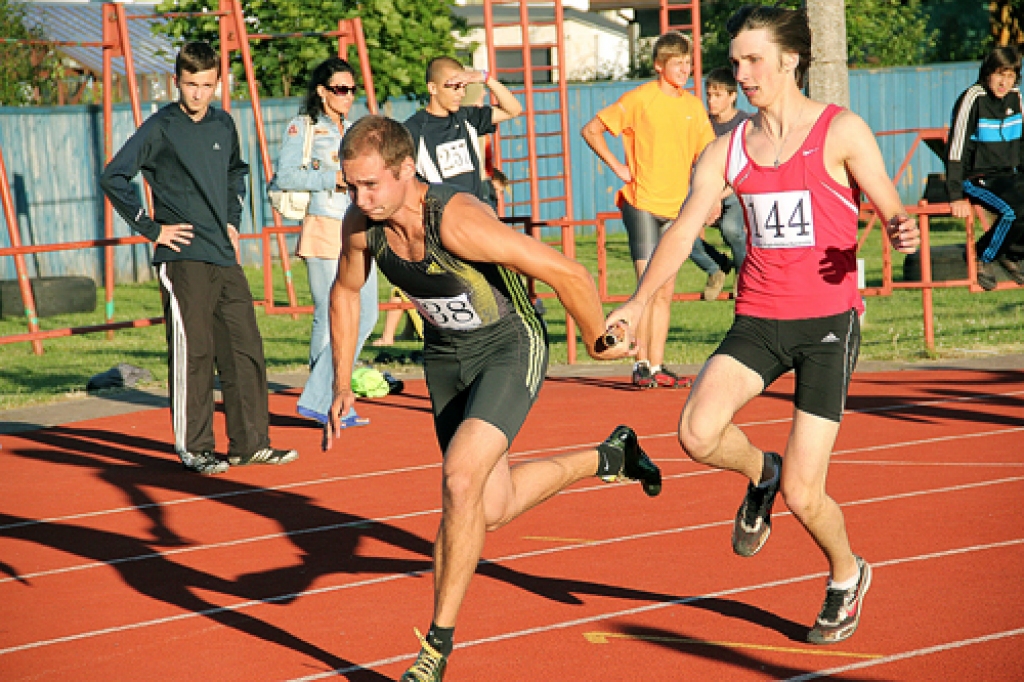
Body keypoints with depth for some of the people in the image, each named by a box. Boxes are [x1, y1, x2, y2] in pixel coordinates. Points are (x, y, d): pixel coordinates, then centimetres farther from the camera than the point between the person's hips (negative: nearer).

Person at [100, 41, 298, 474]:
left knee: (246, 349, 6)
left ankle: (250, 442, 13)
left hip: (225, 259, 6)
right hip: (183, 259, -6)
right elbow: (113, 177, -9)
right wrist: (151, 227, -10)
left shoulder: (223, 126, 13)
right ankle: (194, 449, 2)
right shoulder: (160, 129, -5)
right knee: (192, 354, -5)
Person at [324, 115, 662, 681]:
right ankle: (609, 456, 42)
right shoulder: (361, 223, -14)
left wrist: (597, 341, -13)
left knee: (460, 480, -25)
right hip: (445, 356, 7)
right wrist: (342, 383, 8)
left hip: (509, 348, -7)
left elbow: (566, 273, -28)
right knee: (492, 508, 15)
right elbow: (346, 291, 9)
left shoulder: (458, 221, -34)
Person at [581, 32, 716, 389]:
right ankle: (641, 365, -9)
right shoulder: (639, 99, -4)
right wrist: (618, 168, -6)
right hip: (641, 203, -5)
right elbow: (590, 130, 0)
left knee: (666, 292, 6)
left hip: (676, 208, 5)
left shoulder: (693, 106, 10)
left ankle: (657, 366, 12)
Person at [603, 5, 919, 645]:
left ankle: (848, 575, 27)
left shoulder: (842, 132, -3)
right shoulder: (729, 150, 9)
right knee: (698, 433, -24)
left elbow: (894, 214, -3)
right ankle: (761, 472, 13)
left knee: (802, 495, -7)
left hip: (828, 318, -4)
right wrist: (637, 304, -5)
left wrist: (904, 232, -28)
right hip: (758, 319, 4)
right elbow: (684, 229, 7)